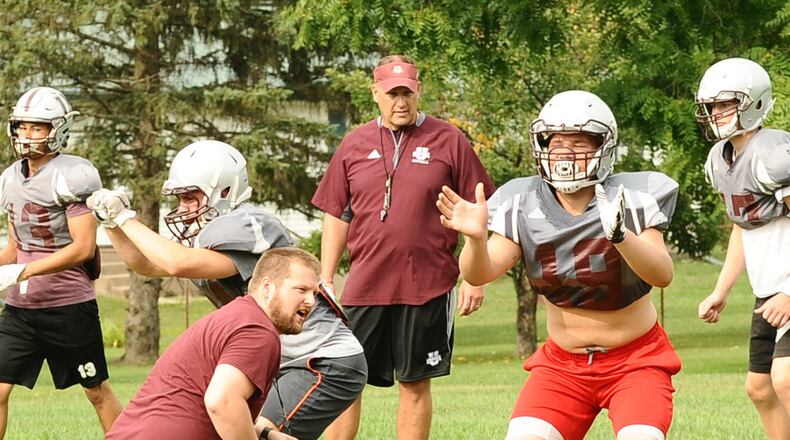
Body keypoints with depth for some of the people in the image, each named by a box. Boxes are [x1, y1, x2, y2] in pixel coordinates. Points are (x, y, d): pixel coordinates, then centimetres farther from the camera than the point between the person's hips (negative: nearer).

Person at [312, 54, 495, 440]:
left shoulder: (448, 141, 0)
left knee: (415, 383, 5)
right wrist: (325, 279, 8)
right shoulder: (354, 145, 8)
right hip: (365, 286, 2)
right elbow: (336, 217, 13)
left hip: (427, 286, -2)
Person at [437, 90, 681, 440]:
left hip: (635, 359, -3)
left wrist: (619, 234, -44)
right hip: (563, 363, 3)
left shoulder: (631, 198, -14)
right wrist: (476, 238, -35)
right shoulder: (524, 204, -5)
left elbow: (662, 275, -26)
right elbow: (480, 274, -13)